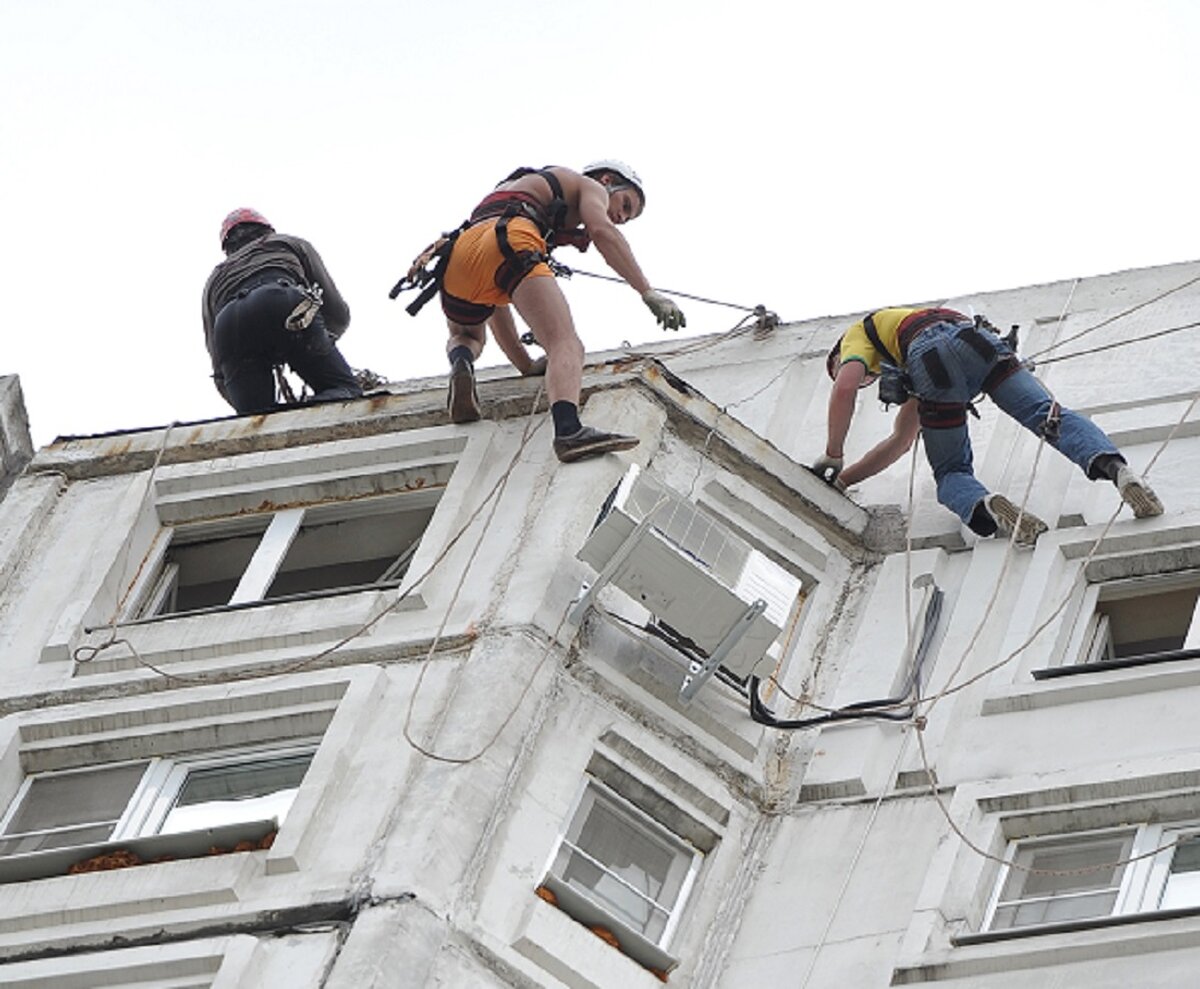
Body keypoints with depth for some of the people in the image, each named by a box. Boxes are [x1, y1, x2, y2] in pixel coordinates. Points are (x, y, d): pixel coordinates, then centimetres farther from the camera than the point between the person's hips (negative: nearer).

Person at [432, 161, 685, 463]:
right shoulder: (589, 186, 25)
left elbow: (494, 296, 42)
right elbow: (602, 231, -1)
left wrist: (526, 365, 41)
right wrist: (649, 294, -3)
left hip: (456, 259, 7)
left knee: (466, 337, 37)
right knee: (566, 345, -21)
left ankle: (462, 360, 2)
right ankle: (569, 429, -49)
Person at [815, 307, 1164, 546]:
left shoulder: (858, 334, 32)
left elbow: (845, 388, 10)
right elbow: (901, 442, 54)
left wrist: (832, 457, 17)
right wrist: (841, 479, 57)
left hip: (933, 362, -5)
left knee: (951, 473, 5)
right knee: (1047, 414, -11)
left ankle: (986, 507, -28)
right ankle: (1114, 467, -39)